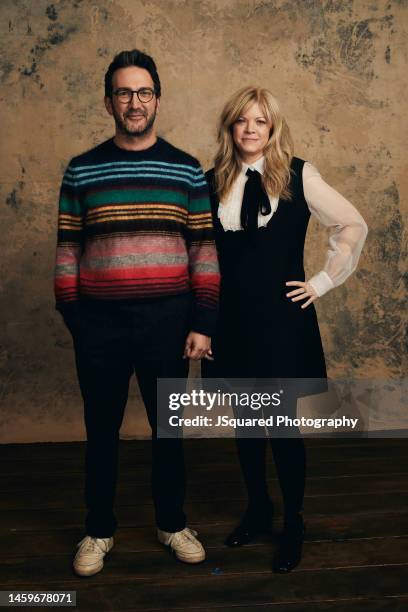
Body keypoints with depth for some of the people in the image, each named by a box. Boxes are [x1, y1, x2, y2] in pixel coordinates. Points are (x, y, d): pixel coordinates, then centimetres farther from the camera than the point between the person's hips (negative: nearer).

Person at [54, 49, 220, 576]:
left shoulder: (186, 170, 3)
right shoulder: (81, 171, 3)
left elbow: (204, 250, 1)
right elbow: (67, 251, 4)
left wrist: (203, 324, -4)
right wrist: (71, 319, -1)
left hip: (167, 320, 0)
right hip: (99, 321, 0)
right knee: (101, 431, 12)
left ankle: (172, 523, 33)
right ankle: (99, 530, 32)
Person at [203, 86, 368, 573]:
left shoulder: (298, 175, -4)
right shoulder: (214, 181, 3)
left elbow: (352, 226, 1)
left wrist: (323, 281, -1)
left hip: (283, 318, -3)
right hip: (233, 318, 3)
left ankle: (293, 525, 22)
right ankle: (257, 509, 33)